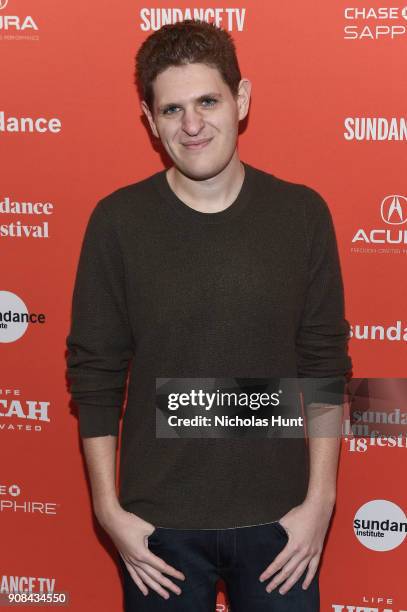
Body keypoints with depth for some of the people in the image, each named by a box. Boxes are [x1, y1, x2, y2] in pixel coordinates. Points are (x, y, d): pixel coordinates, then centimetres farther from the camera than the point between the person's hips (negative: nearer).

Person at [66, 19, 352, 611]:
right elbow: (94, 375, -2)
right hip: (158, 522, 0)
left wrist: (320, 499, -3)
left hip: (278, 516, 1)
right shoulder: (117, 221, -7)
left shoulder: (302, 213, -4)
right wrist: (108, 507, -4)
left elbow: (325, 367, 0)